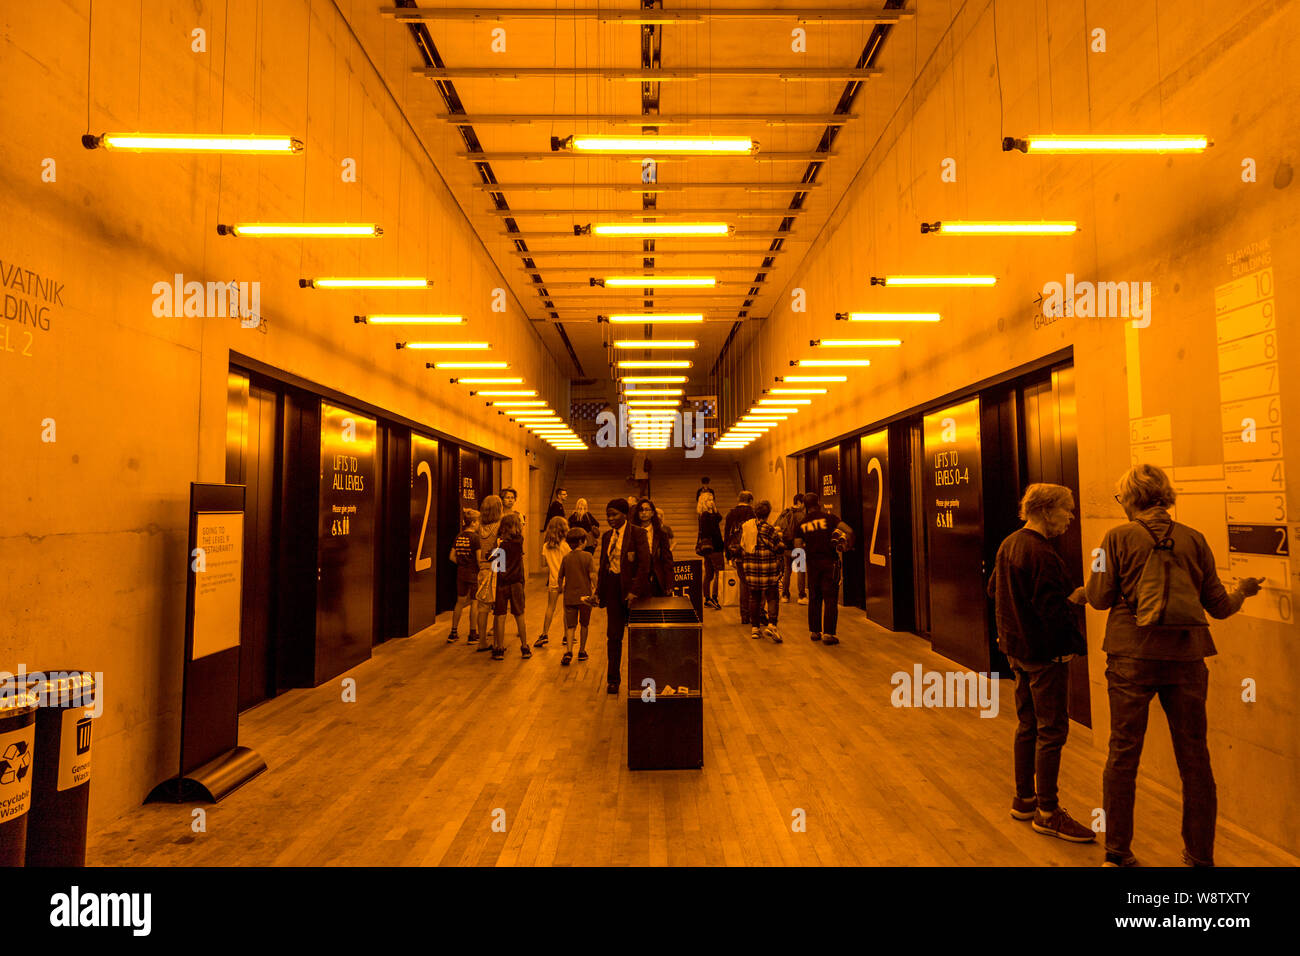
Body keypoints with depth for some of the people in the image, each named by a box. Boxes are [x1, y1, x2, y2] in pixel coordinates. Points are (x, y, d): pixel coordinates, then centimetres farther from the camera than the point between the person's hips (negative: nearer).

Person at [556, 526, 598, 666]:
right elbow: (592, 575, -15)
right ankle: (582, 651, 22)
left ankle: (568, 651, -13)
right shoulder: (587, 556, -7)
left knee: (571, 625, 5)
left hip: (570, 596, 2)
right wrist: (596, 589, -6)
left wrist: (561, 589, 23)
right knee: (584, 624, 14)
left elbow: (561, 577, 7)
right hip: (585, 595, -2)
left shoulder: (566, 558, 3)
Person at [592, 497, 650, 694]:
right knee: (613, 635, 6)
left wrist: (635, 590, -18)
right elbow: (603, 565, 13)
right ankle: (614, 678, 15)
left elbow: (645, 564, -13)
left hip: (631, 587, -5)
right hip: (612, 587, 5)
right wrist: (599, 591, 7)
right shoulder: (607, 536, 9)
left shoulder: (637, 533, -9)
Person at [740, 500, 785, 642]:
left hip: (750, 568, 5)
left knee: (754, 597, 13)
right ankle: (771, 625, -14)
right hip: (768, 569, -5)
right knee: (772, 597, 1)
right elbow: (780, 548, -8)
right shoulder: (769, 529, -11)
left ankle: (755, 628, 19)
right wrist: (780, 561, 11)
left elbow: (741, 547, 14)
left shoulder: (744, 527, 6)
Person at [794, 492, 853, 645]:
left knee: (814, 598, 14)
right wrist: (846, 545, 6)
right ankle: (828, 633, -3)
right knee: (830, 599, 0)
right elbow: (849, 531, -11)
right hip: (830, 562, -3)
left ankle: (814, 631, 20)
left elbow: (798, 548, 0)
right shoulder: (829, 517, -3)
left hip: (812, 563, 3)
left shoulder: (802, 524, 4)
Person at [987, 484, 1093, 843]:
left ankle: (1024, 800, 30)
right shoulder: (1042, 554, -21)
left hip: (1018, 650, 9)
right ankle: (1047, 812, 13)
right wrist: (1077, 642, -11)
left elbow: (994, 590, 18)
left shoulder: (1007, 545, 8)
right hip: (1045, 653, -9)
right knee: (1052, 730, 2)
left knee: (1027, 725, 18)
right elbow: (1054, 609, -23)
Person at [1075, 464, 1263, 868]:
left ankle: (1117, 852, 17)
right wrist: (1243, 591, 28)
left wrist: (1081, 591, 16)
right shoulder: (1193, 539, 3)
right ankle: (1200, 855, 26)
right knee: (1194, 757, 15)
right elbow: (1219, 606, 7)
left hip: (1132, 657, -2)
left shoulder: (1118, 537, -5)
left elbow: (1101, 597, -6)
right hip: (1186, 658, 3)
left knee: (1122, 755, 8)